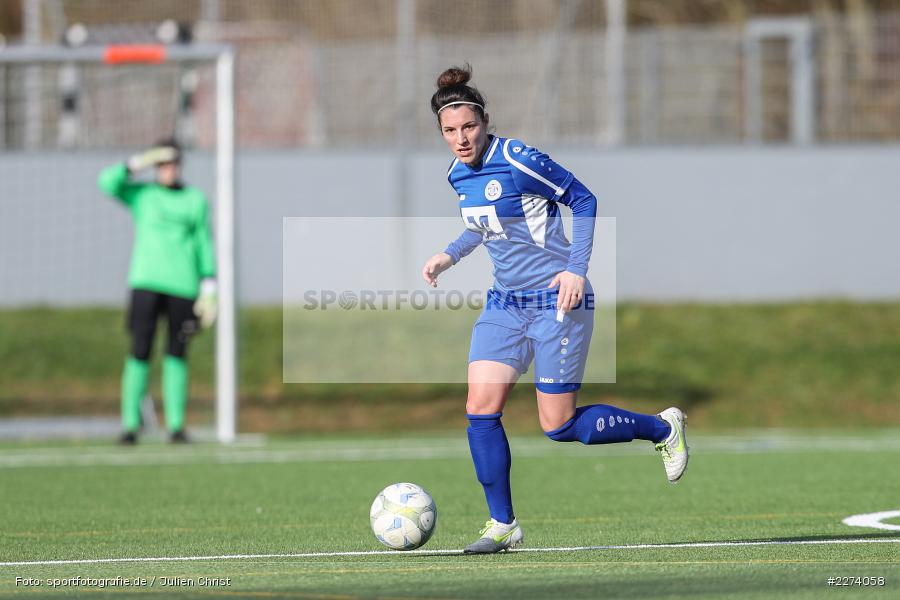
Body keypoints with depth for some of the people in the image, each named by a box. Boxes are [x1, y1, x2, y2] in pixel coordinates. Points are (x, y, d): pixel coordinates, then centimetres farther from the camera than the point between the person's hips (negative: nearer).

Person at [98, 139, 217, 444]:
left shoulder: (196, 200, 11)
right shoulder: (142, 194, 8)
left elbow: (205, 245, 10)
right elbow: (108, 182, -9)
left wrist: (209, 291, 4)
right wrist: (141, 162, -16)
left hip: (183, 286, 1)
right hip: (145, 282, -1)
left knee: (176, 356, 1)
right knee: (140, 353, -7)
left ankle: (176, 424, 4)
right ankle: (130, 424, -6)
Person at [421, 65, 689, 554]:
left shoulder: (517, 161, -18)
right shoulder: (458, 174, 5)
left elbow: (582, 200, -10)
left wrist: (577, 269, -18)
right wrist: (449, 255, 7)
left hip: (557, 300, -7)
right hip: (505, 304, 7)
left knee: (558, 427, -3)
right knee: (480, 407, -8)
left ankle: (662, 428, 21)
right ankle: (503, 525, 3)